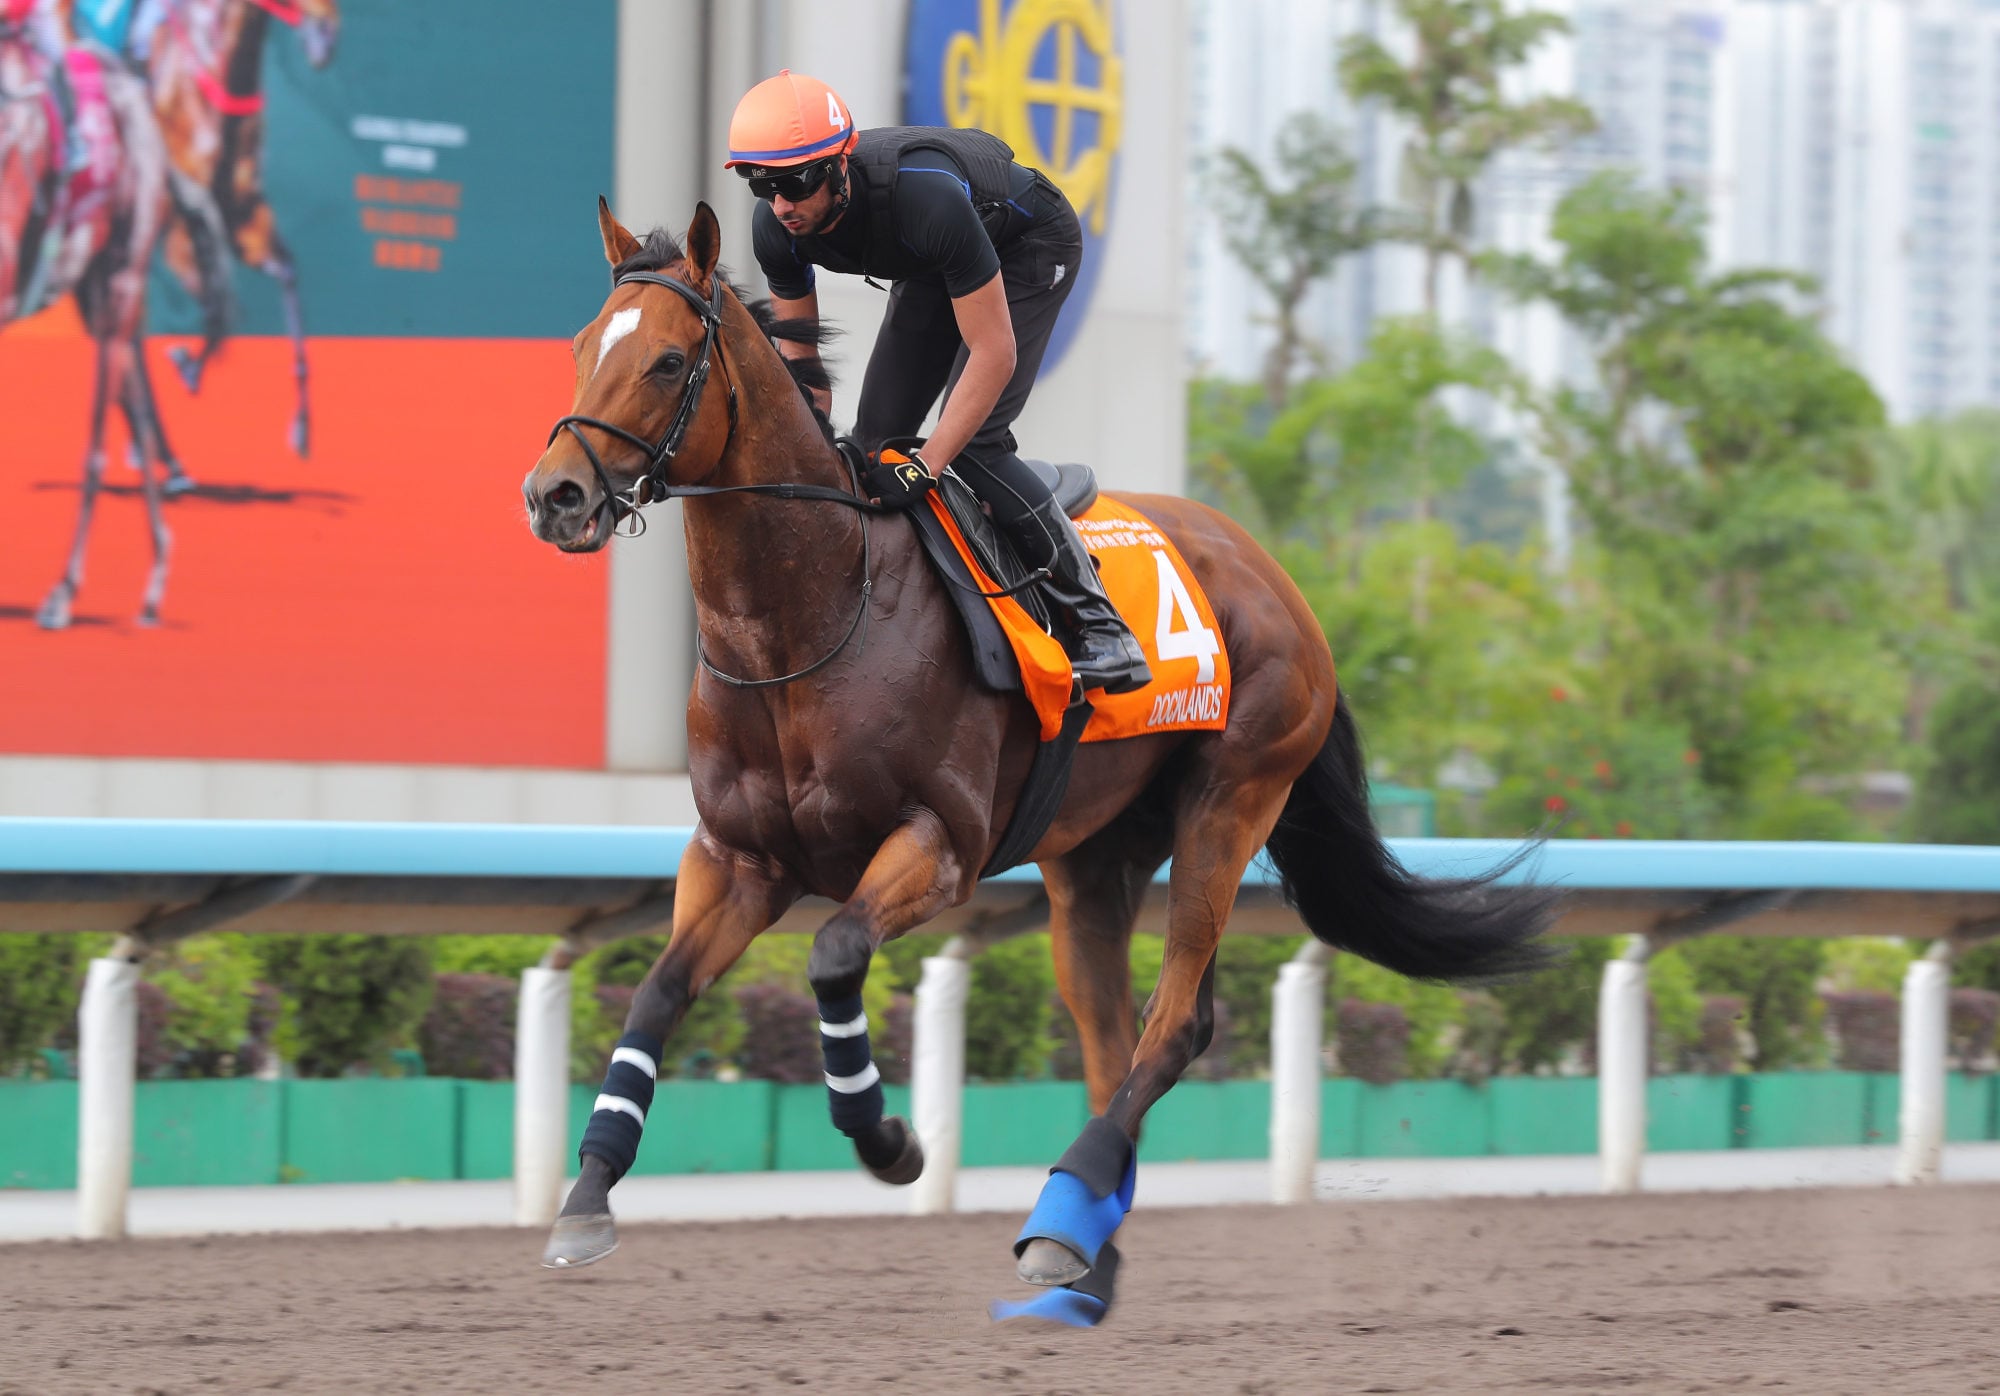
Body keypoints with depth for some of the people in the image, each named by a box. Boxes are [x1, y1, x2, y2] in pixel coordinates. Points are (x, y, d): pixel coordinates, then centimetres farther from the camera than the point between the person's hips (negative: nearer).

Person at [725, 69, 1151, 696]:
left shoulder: (926, 198, -43)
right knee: (877, 438, -1)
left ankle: (1104, 628, -17)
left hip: (1030, 245, -7)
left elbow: (994, 355, -38)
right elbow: (801, 363, -10)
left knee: (970, 442, -21)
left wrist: (924, 468, -40)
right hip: (933, 267, 7)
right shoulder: (777, 229, -24)